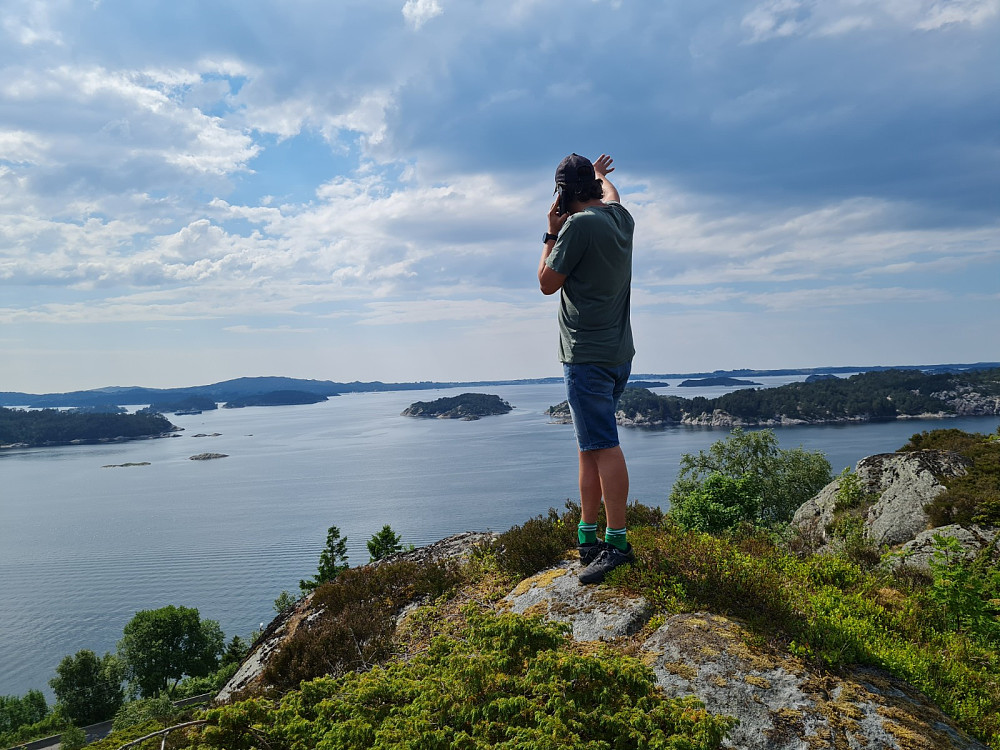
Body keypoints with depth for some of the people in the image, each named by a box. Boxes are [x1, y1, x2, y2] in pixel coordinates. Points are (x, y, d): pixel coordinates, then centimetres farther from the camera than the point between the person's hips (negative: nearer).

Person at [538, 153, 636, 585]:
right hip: (619, 354, 9)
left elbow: (547, 284, -4)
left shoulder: (579, 225, -12)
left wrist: (552, 232, 4)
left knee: (602, 447, -9)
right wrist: (601, 173, 57)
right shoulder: (621, 217, 12)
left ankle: (616, 543, -6)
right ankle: (587, 538, 16)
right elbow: (610, 193, 38)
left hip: (587, 355, -9)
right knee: (590, 447, 11)